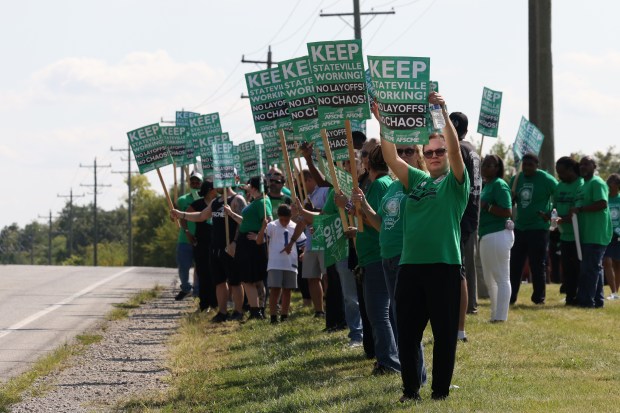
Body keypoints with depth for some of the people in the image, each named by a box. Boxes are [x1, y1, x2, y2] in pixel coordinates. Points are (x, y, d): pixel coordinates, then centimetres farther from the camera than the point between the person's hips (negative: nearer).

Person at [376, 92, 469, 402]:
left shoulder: (455, 183, 3)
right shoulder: (416, 180, 15)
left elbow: (455, 149, -13)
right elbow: (392, 159, 8)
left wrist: (443, 113, -22)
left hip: (444, 266, -4)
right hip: (410, 266, 5)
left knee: (444, 332, 1)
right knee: (407, 332, 6)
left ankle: (441, 390, 9)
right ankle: (410, 389, 15)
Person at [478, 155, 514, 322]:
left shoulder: (499, 185, -12)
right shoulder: (485, 185, 16)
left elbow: (507, 211, -21)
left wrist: (486, 206, -22)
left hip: (498, 235, -11)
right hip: (486, 235, 11)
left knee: (501, 279, -5)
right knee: (489, 279, 17)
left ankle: (500, 317, -3)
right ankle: (495, 314, 26)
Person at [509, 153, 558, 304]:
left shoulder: (546, 180, -9)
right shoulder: (516, 179, 7)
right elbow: (509, 202, 17)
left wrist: (550, 214, -10)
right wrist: (511, 198, -6)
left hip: (538, 228, -5)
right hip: (519, 228, 5)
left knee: (537, 265, -1)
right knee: (514, 264, 5)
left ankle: (539, 297, 8)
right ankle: (510, 296, 11)